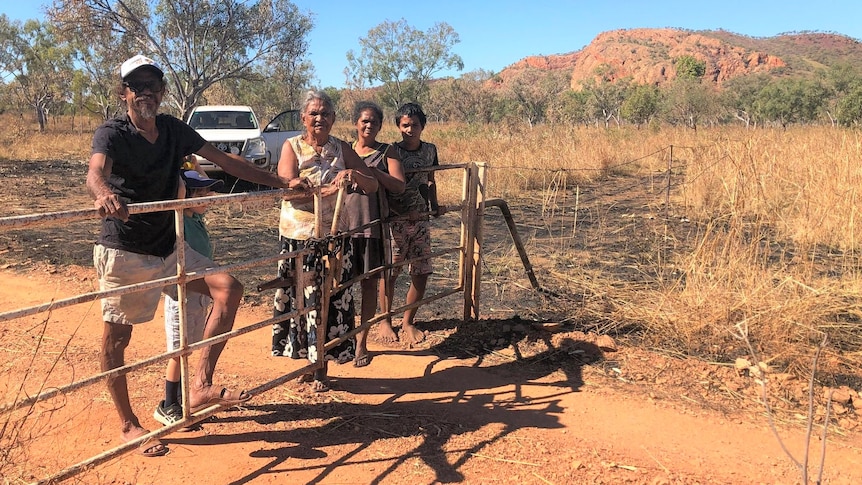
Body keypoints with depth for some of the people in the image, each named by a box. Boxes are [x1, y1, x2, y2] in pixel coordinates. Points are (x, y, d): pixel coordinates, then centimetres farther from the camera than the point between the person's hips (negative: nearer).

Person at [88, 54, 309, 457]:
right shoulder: (111, 132, -12)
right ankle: (129, 425, 21)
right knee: (116, 337, 3)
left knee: (228, 288, -8)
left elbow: (227, 161, 5)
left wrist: (281, 183, 2)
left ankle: (201, 387, -3)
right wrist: (104, 194, -58)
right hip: (123, 253, -5)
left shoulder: (174, 130, 4)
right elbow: (95, 172, -32)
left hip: (166, 248, 6)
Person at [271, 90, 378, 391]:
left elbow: (373, 186, 5)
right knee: (302, 299, 5)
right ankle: (307, 362, 21)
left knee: (331, 299, 3)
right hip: (298, 236, -1)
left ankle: (321, 369, 16)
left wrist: (354, 175, -15)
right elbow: (288, 184, -14)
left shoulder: (343, 150, 8)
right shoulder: (292, 146, 2)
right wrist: (326, 190, -26)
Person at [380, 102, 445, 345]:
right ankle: (385, 321, 20)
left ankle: (407, 322, 22)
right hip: (395, 221, -4)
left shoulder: (430, 150, 6)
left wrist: (435, 205, 5)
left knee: (421, 273, 5)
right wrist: (395, 212, -21)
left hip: (421, 220, 4)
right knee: (389, 273, 1)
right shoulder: (392, 151, -8)